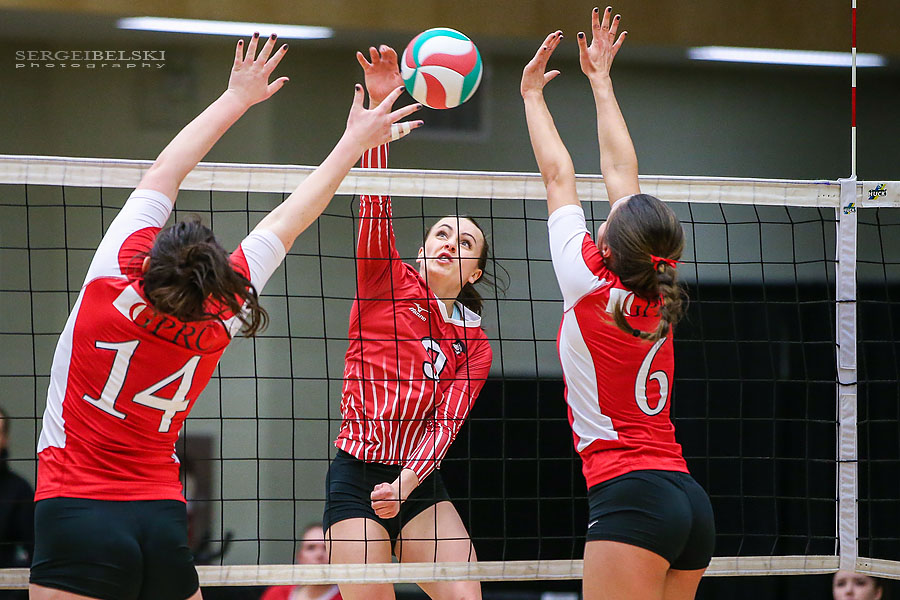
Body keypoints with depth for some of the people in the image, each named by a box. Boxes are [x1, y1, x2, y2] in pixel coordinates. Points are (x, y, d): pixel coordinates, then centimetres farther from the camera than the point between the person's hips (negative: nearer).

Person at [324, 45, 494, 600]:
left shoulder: (474, 344, 11)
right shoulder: (389, 281, 5)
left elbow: (447, 422, -2)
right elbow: (375, 205, -9)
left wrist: (405, 484, -20)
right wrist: (379, 107, -22)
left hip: (420, 486, 3)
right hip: (356, 478, -3)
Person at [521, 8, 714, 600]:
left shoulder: (590, 286, -6)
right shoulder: (659, 296, 10)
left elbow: (558, 175, 6)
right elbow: (621, 170, 20)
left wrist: (532, 93, 18)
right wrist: (601, 81, 31)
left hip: (630, 496, -8)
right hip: (691, 501, 8)